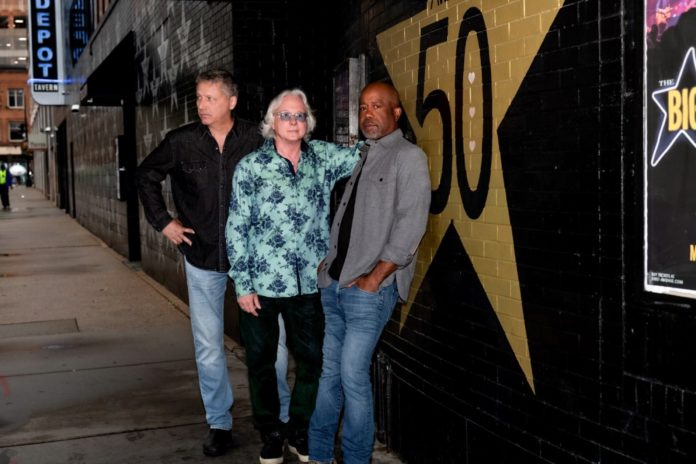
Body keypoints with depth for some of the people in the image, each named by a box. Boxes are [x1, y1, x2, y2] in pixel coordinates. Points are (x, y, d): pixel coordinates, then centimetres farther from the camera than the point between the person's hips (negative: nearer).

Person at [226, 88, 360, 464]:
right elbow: (236, 228, -5)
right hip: (263, 283, -2)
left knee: (312, 360, 10)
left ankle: (300, 432, 29)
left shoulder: (322, 157, 5)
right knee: (262, 361, 9)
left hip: (310, 282, 3)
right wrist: (242, 284, -8)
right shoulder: (251, 166, -4)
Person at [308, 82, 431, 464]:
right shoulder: (362, 159, 17)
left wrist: (373, 278, -14)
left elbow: (410, 226, -13)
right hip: (333, 284, 7)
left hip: (369, 290, -7)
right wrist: (329, 263, 11)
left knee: (353, 374, -7)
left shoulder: (409, 157, -5)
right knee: (329, 371, 11)